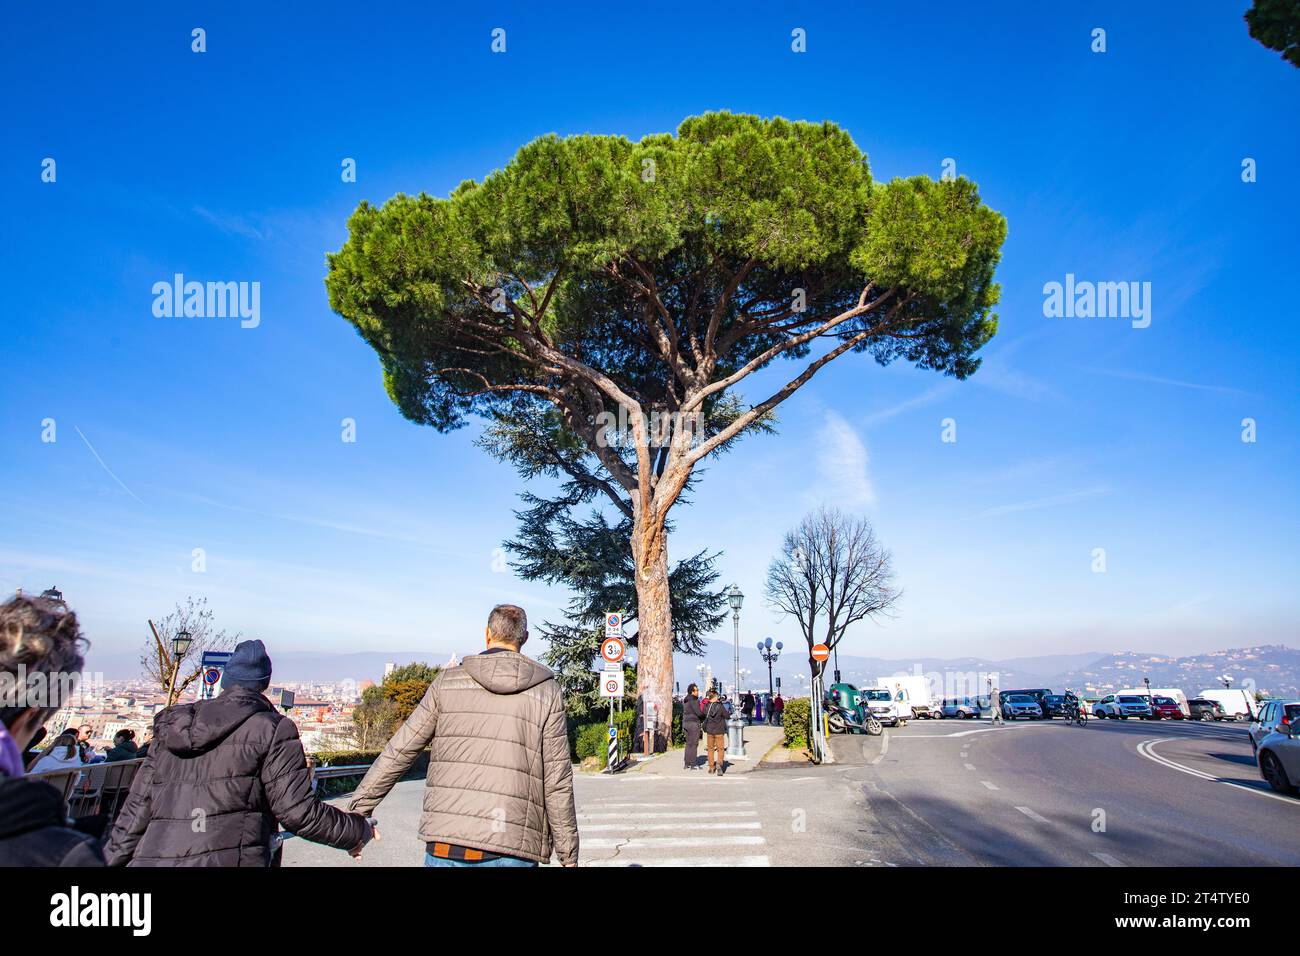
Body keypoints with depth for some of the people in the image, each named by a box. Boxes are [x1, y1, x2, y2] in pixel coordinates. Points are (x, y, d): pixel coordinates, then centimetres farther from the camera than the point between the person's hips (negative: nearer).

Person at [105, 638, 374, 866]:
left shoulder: (170, 730, 17)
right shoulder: (271, 729, 0)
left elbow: (133, 818, 17)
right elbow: (298, 811, -5)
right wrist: (358, 830, 7)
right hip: (226, 858, -6)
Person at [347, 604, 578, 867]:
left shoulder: (448, 682, 5)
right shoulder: (546, 691, 2)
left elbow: (400, 751, 6)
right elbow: (557, 782, 0)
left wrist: (359, 806, 18)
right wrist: (568, 855, 7)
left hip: (446, 846, 1)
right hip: (512, 851, -1)